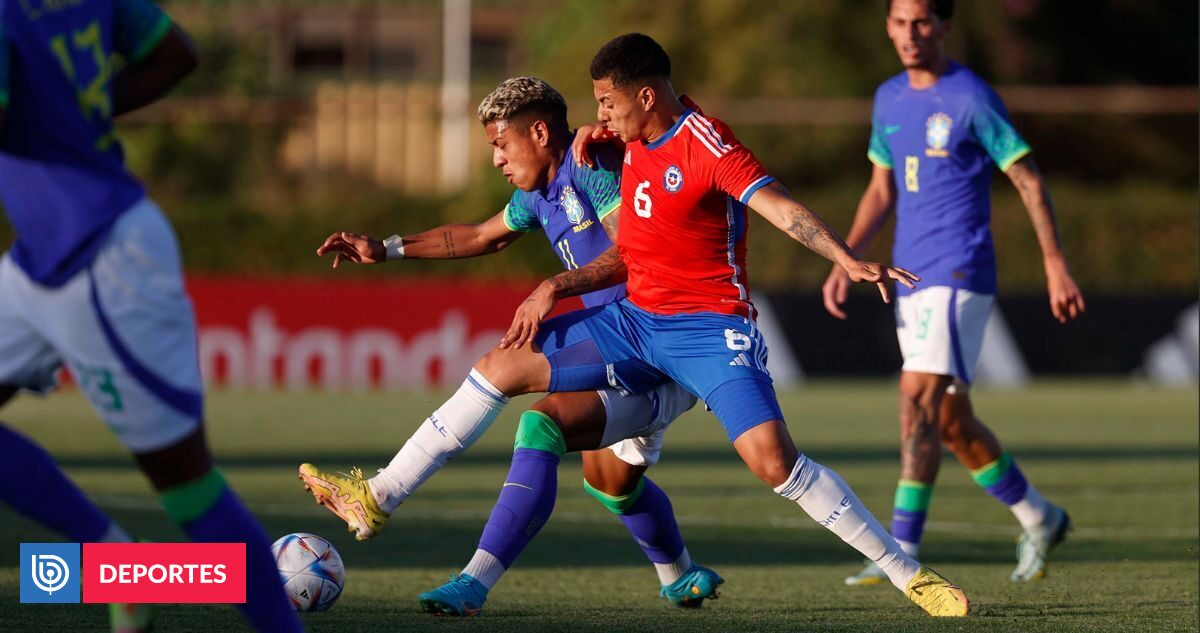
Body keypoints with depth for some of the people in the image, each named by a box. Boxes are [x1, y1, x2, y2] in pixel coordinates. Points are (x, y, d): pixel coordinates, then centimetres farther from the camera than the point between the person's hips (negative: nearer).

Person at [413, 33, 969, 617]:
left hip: (709, 329, -8)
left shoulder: (706, 145, -16)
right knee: (497, 370, 1)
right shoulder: (634, 146, 10)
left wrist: (847, 260, -44)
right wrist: (556, 287, 11)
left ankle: (908, 576, -14)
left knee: (775, 463, -23)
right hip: (634, 322, 8)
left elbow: (780, 207, -29)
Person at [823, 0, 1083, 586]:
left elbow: (1029, 181, -6)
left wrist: (1056, 268, -10)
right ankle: (1038, 518, 28)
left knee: (918, 400, -19)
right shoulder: (889, 99, 12)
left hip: (959, 274, -8)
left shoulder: (971, 98, -9)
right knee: (949, 420, 11)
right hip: (911, 278, 8)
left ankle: (903, 553, -21)